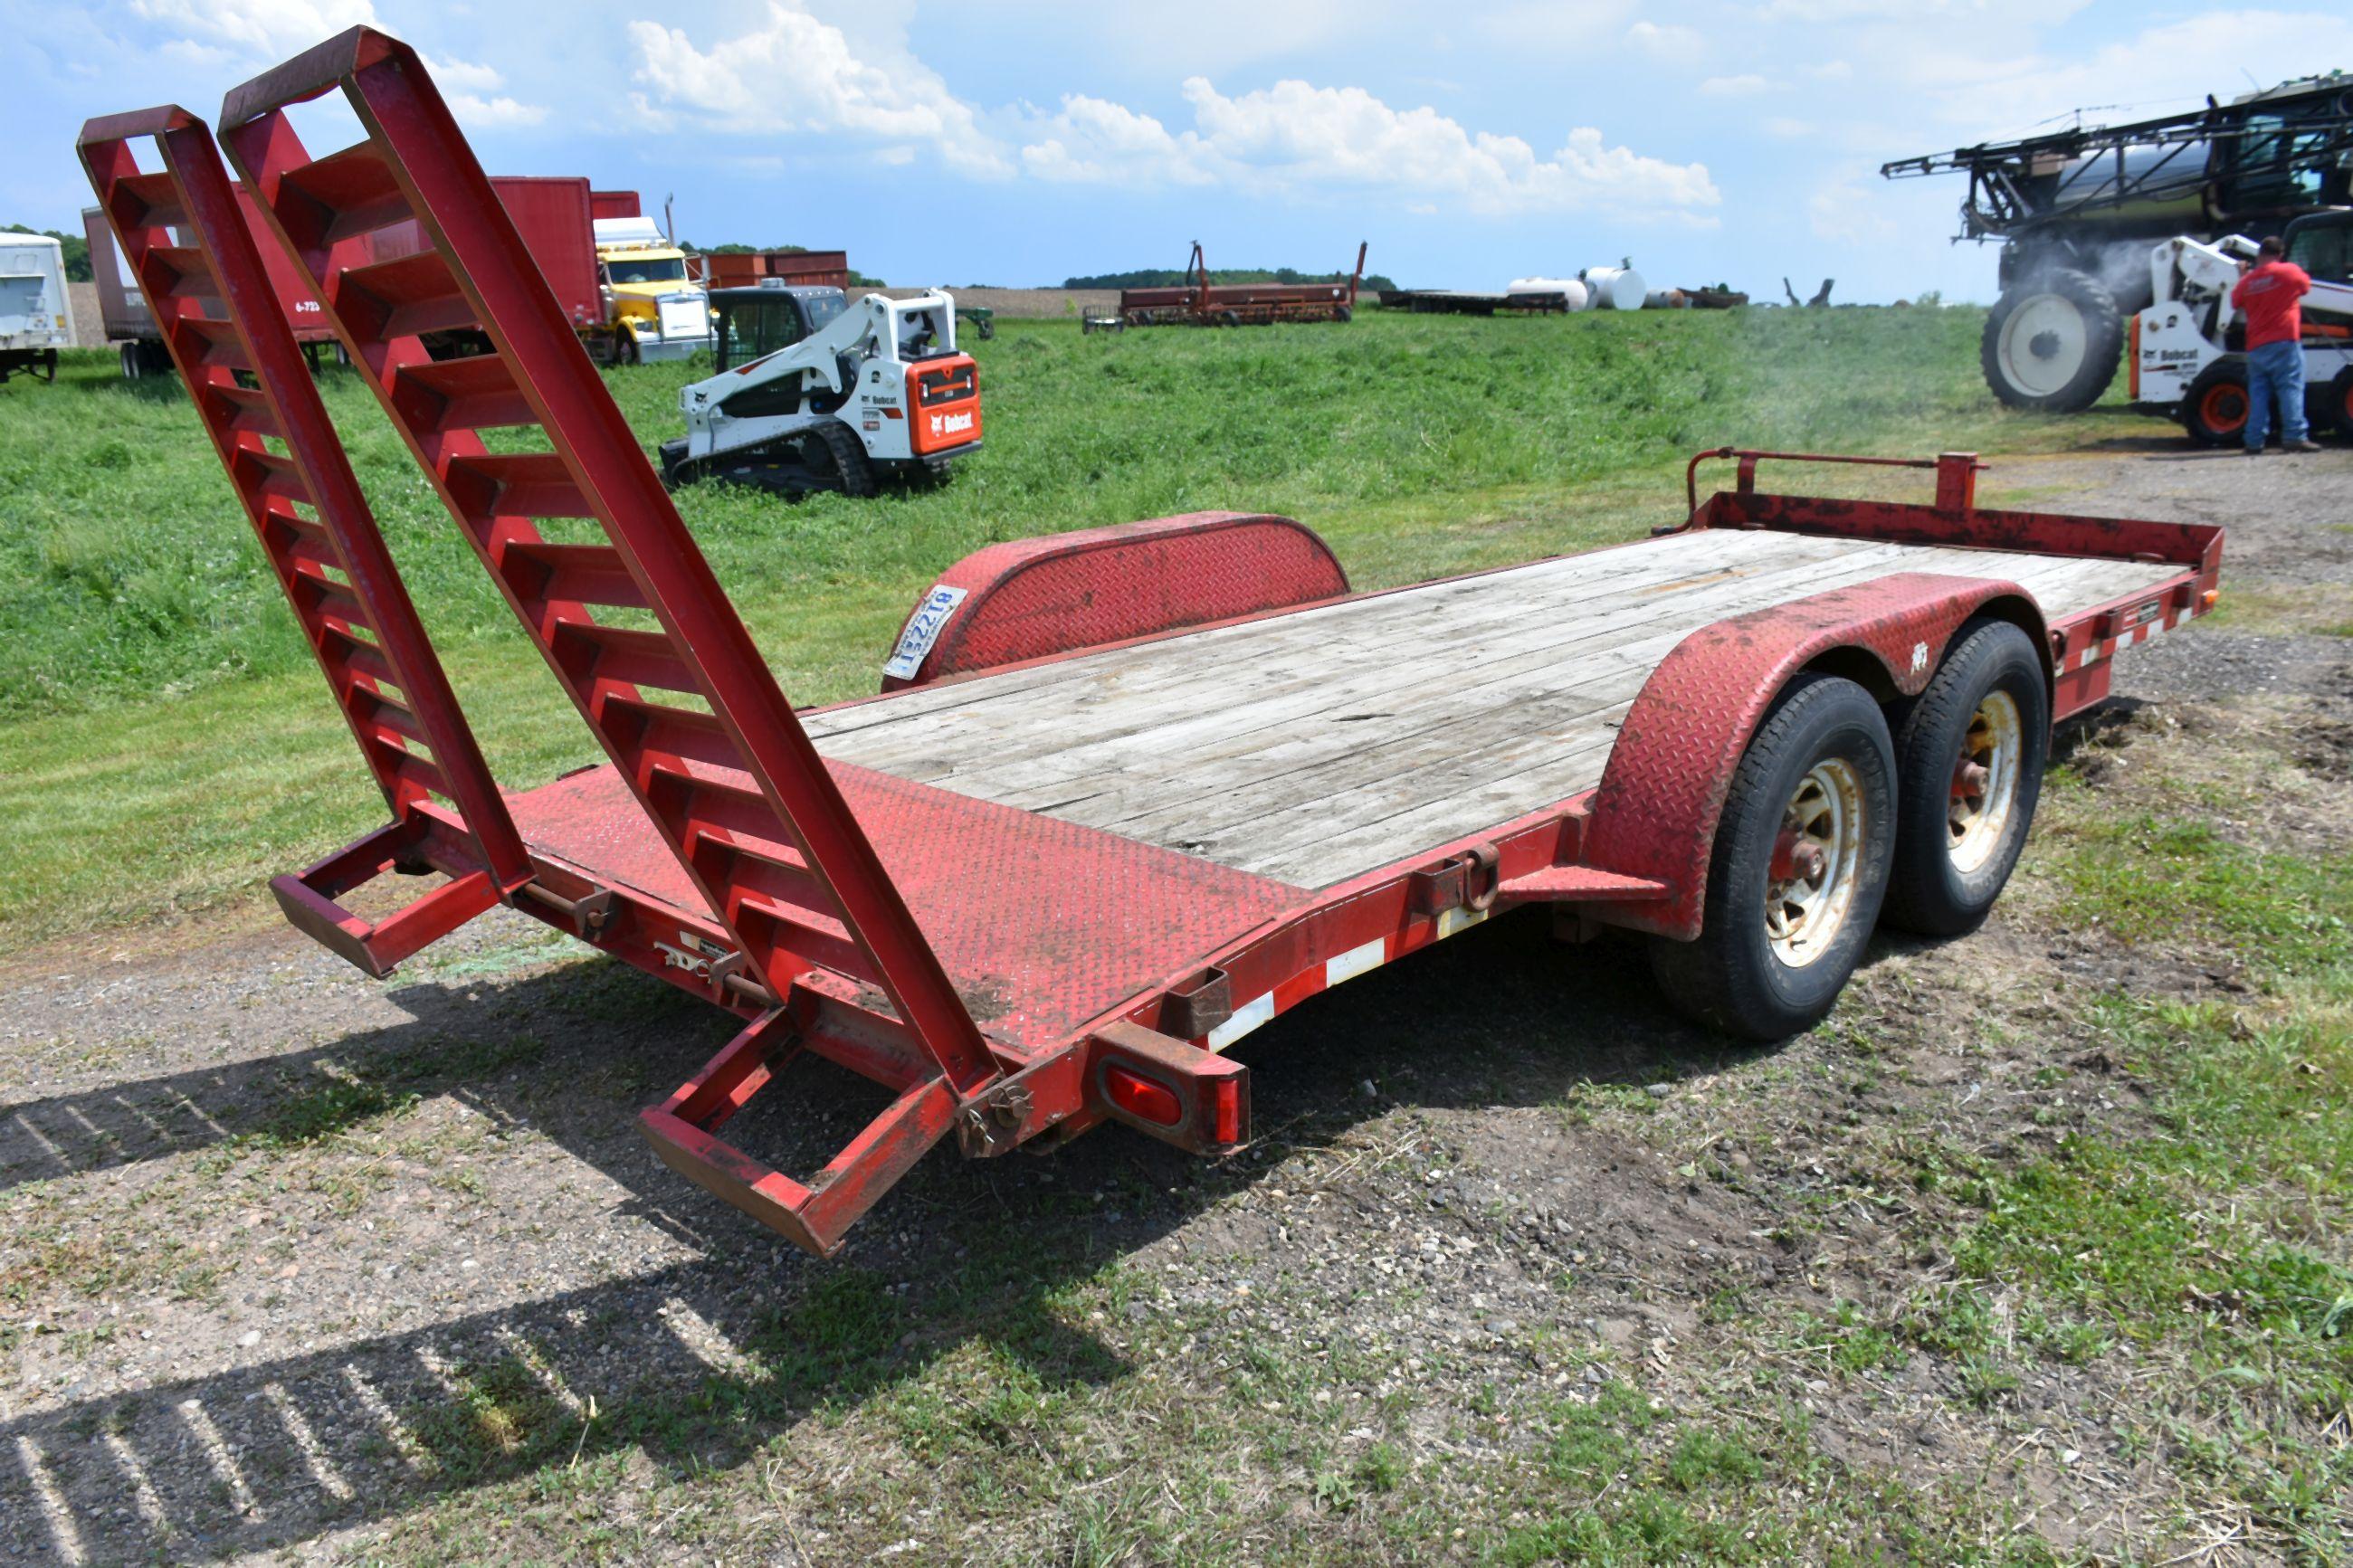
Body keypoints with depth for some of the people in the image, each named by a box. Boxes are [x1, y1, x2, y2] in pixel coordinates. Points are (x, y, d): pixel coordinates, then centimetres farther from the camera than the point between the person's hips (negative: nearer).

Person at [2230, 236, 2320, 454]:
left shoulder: (2248, 281, 5)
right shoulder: (2290, 271, -2)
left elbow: (2235, 301, 19)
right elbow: (2306, 286, 14)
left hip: (2256, 347, 3)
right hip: (2284, 342, -3)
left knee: (2258, 393, 5)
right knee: (2291, 389, -3)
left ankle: (2254, 442, 1)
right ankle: (2295, 436, -11)